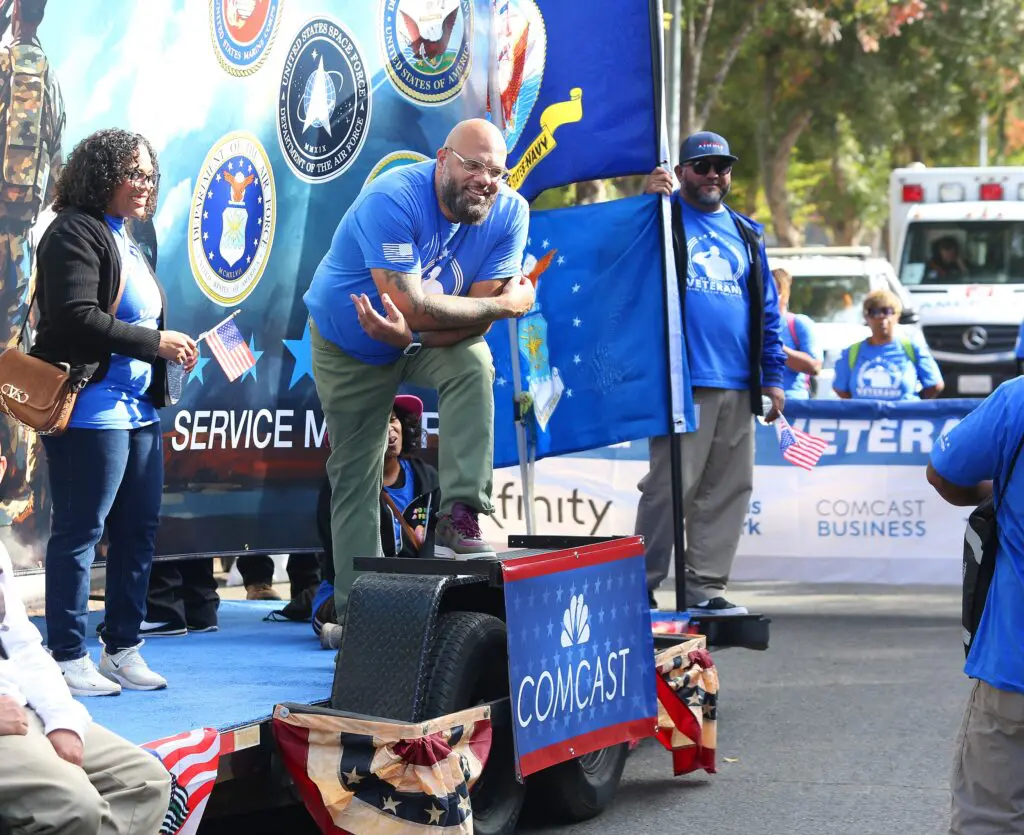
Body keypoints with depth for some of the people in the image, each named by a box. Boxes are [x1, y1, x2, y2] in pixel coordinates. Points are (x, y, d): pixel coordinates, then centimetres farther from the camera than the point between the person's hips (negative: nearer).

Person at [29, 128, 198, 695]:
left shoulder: (126, 241, 19)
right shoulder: (75, 234, -9)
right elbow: (77, 319, -19)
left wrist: (173, 349, 7)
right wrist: (155, 342, -18)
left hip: (137, 409, 9)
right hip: (89, 408, -9)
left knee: (139, 529, 11)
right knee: (79, 533, -3)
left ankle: (122, 649, 20)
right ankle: (68, 658, 2)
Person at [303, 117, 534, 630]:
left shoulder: (508, 213, -20)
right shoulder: (392, 200, -33)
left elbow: (478, 322, -23)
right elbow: (411, 305, -39)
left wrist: (407, 334, -39)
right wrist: (505, 304, -32)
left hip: (435, 341, 3)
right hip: (348, 344, -2)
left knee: (475, 367, -30)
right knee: (354, 476, 1)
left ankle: (460, 519, -29)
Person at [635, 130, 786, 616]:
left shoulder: (746, 234, 20)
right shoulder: (665, 219, 5)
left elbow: (767, 310, 22)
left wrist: (773, 376, 15)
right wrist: (647, 202, -20)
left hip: (738, 387, 6)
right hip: (682, 382, -6)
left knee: (730, 490, 6)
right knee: (671, 486, -8)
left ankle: (704, 586, 13)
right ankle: (641, 585, -1)